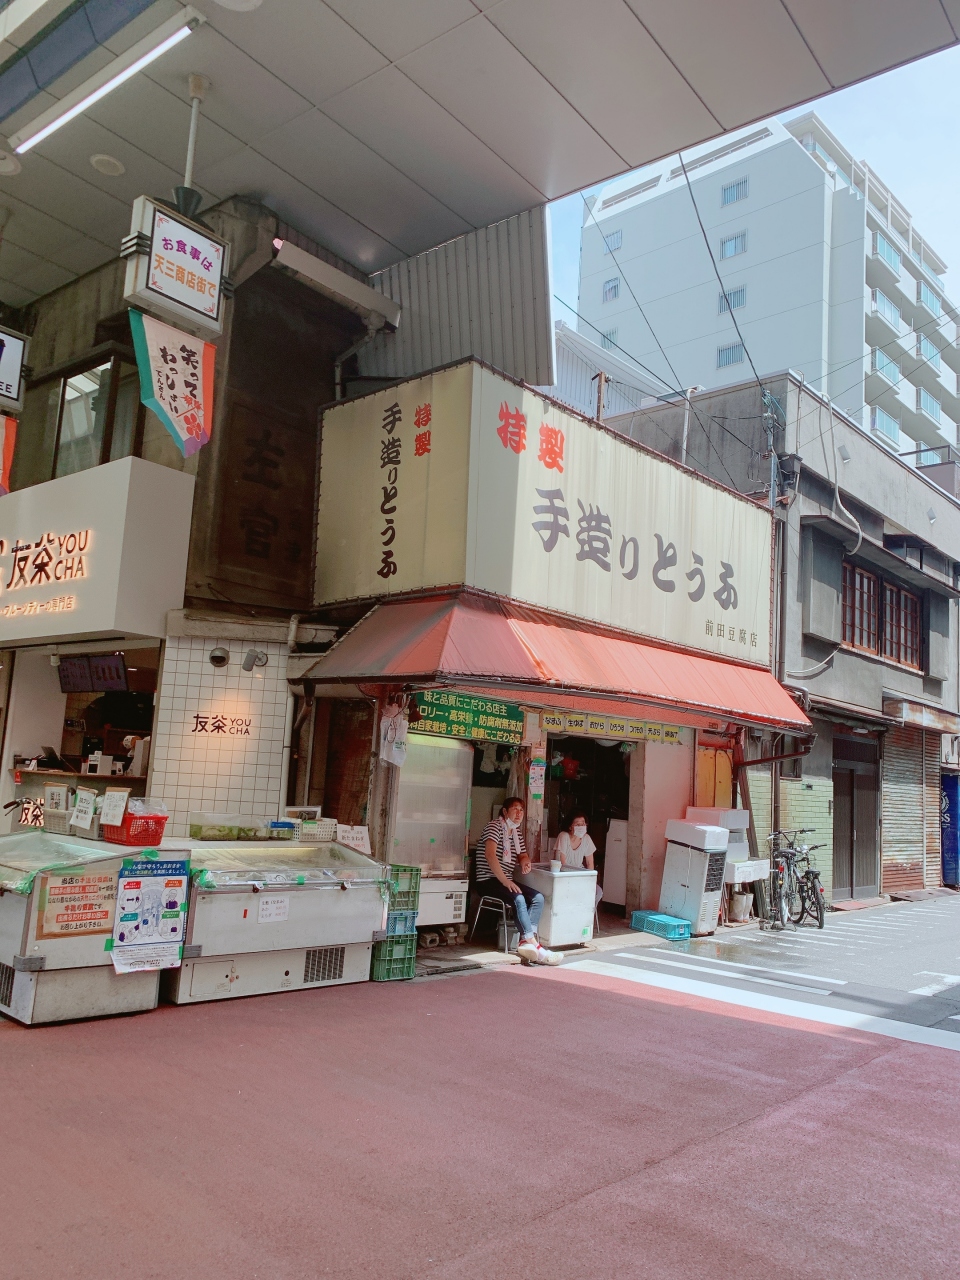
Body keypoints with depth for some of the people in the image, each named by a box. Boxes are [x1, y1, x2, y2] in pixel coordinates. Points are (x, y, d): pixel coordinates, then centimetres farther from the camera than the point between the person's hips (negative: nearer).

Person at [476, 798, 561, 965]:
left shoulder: (517, 832, 17)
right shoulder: (494, 826, -9)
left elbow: (523, 856, 23)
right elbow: (490, 855, -22)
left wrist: (524, 861, -4)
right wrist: (505, 881, -27)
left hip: (507, 880, 9)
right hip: (488, 881, -8)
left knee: (538, 898, -12)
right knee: (518, 899, -31)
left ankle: (525, 942, -25)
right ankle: (534, 945, -32)